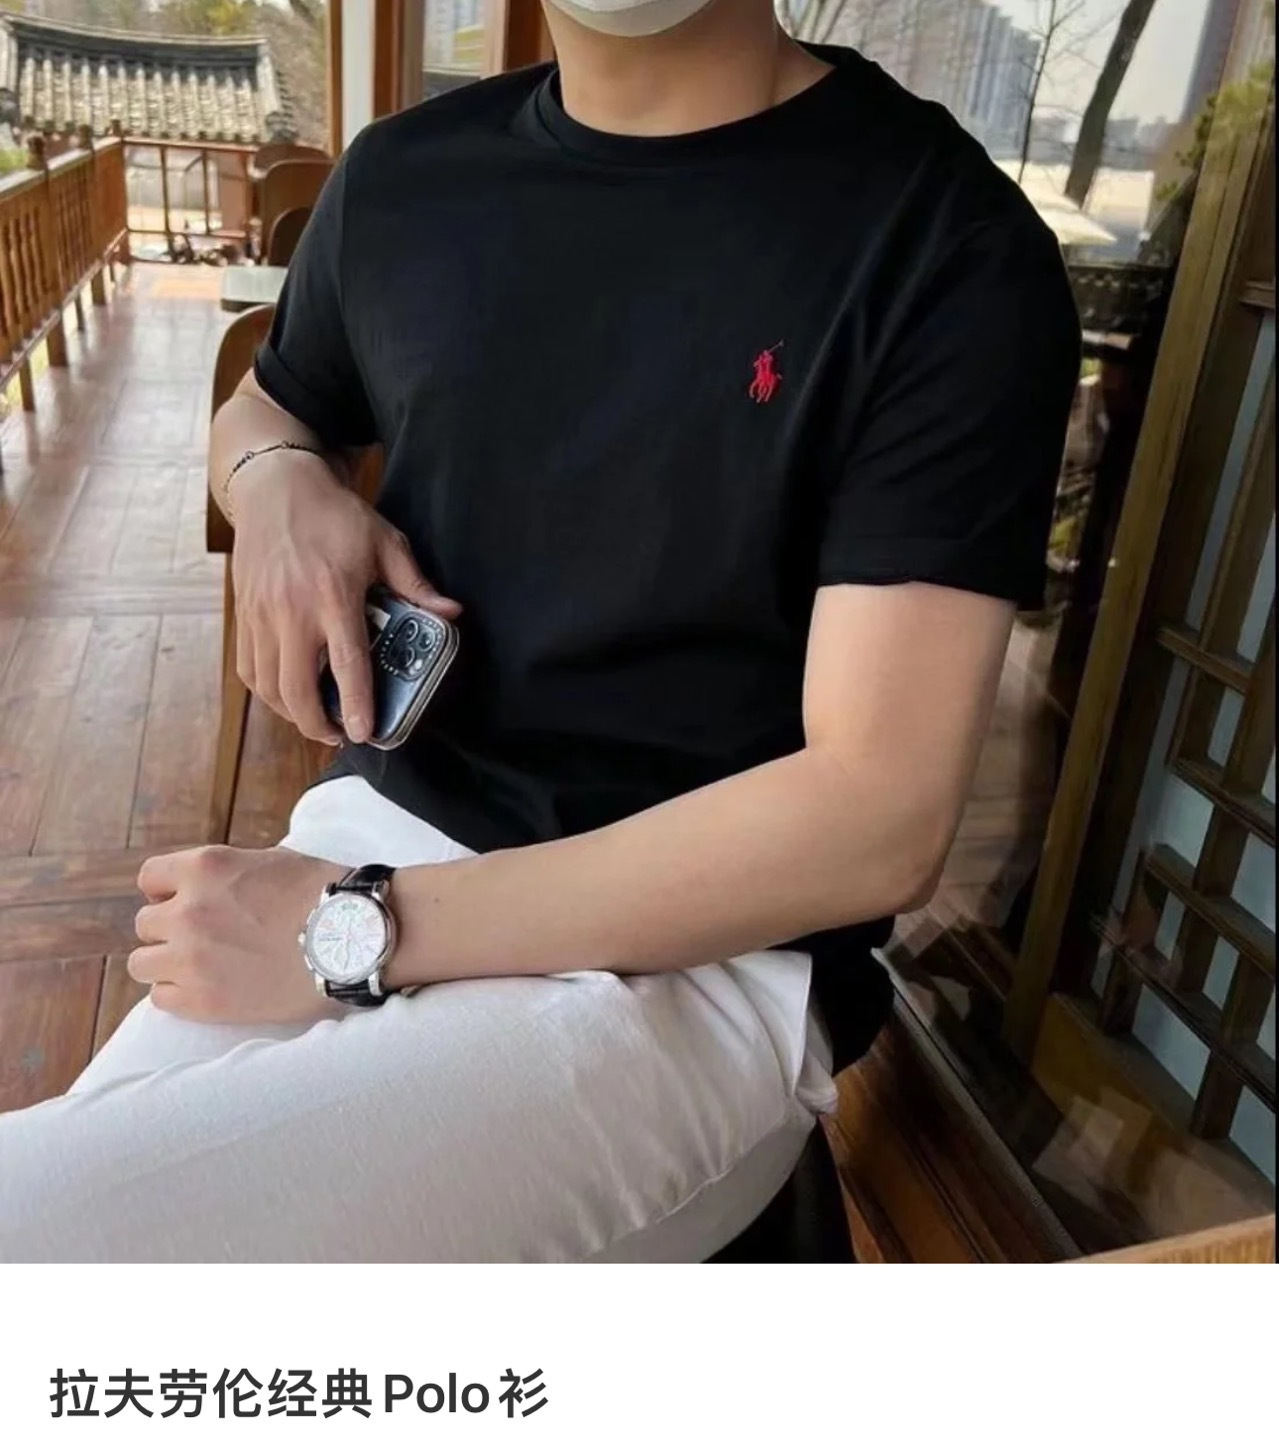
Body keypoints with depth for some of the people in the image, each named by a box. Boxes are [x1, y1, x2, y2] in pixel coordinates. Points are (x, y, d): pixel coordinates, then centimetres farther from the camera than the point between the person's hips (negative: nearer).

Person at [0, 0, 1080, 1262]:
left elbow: (878, 819, -17)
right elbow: (262, 407, 26)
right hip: (382, 831, 6)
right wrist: (279, 483, 0)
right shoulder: (402, 178, 6)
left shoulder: (955, 250, -11)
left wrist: (359, 926, -19)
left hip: (699, 961, -5)